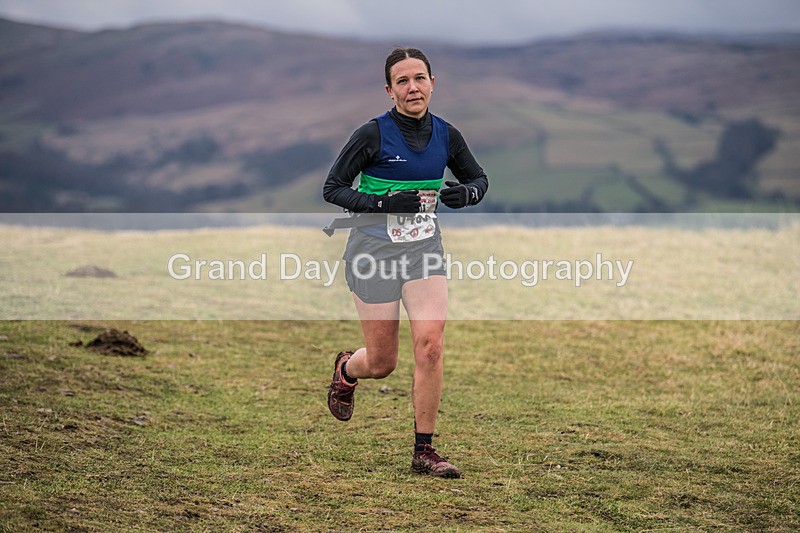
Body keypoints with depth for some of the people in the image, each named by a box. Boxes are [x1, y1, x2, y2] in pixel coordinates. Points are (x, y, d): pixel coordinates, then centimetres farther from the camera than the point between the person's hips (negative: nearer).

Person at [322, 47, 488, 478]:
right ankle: (345, 369, 42)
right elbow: (331, 188, -9)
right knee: (382, 362, 3)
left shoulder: (445, 135, 1)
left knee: (430, 343, -14)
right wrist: (383, 204, -23)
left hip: (424, 248, 3)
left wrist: (466, 193, -8)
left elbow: (478, 178, 16)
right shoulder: (372, 134, -12)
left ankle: (424, 451, -4)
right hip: (374, 249, -3)